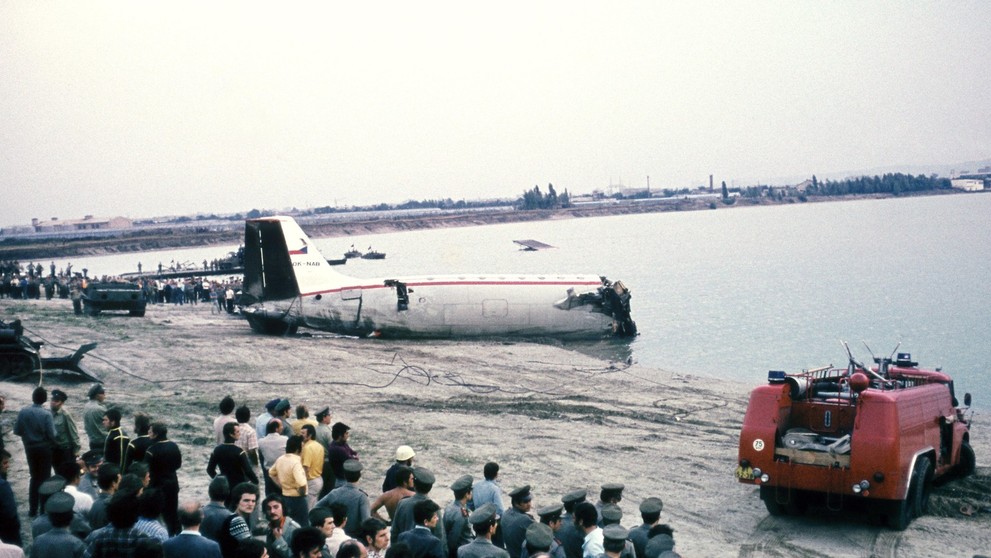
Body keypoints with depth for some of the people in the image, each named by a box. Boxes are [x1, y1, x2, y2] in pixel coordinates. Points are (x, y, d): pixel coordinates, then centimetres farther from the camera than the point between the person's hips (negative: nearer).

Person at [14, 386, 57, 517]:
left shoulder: (23, 411, -8)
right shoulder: (46, 414, -19)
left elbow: (17, 430, -3)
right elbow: (52, 434, -19)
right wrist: (52, 443, 3)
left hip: (30, 448, 4)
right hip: (44, 448, -4)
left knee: (34, 477, 16)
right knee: (45, 477, 7)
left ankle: (33, 509, 18)